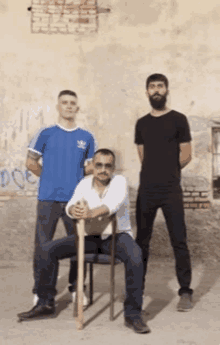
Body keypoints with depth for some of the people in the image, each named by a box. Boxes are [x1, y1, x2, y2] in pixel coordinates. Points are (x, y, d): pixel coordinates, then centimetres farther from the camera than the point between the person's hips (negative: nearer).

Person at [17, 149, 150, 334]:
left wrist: (91, 213, -52)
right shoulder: (85, 183, -3)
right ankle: (46, 304, 2)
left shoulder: (119, 181, -14)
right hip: (90, 236, 4)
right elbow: (72, 205, -19)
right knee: (48, 249, -10)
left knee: (135, 256, -36)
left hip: (118, 236, -3)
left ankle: (133, 314, -24)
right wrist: (74, 210, -44)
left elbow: (113, 204, -34)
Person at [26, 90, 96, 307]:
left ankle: (76, 288, 23)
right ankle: (40, 290, 17)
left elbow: (90, 167, 15)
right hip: (48, 199, -1)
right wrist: (50, 177, 7)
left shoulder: (86, 138, 8)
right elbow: (31, 163, 6)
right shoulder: (46, 134, 3)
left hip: (76, 199, 2)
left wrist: (74, 179, 5)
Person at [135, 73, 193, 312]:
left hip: (171, 190, -4)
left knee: (179, 241, -2)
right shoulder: (141, 123, 12)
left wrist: (168, 173, 9)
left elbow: (185, 156, 1)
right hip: (146, 189, 4)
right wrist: (159, 171, 10)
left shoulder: (178, 120, 1)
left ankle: (185, 291, 6)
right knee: (141, 240, 9)